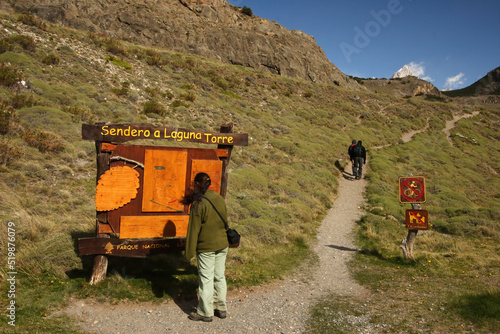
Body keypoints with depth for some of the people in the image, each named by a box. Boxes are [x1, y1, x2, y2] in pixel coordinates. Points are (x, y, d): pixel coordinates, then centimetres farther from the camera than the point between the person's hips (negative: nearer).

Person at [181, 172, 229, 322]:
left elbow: (194, 230, -14)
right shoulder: (220, 199, 2)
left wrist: (189, 252, -6)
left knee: (206, 279, 5)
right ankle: (221, 308, 28)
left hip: (206, 248, -6)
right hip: (222, 245, 6)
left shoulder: (198, 204, -16)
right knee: (220, 276, 16)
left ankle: (205, 312, 17)